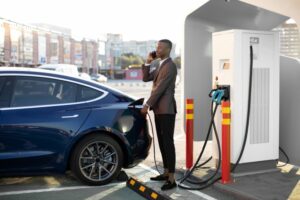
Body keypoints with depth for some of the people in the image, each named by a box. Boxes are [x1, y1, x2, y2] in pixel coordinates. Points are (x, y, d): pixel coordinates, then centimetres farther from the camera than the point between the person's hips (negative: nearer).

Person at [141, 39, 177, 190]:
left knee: (168, 142, -9)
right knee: (162, 142, 13)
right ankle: (166, 172, 22)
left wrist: (147, 104, -18)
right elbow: (146, 78, 17)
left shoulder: (170, 66, -14)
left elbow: (160, 87, -19)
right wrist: (148, 62, 5)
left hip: (166, 110, -9)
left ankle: (171, 179, -6)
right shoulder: (160, 65, 17)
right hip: (159, 109, 9)